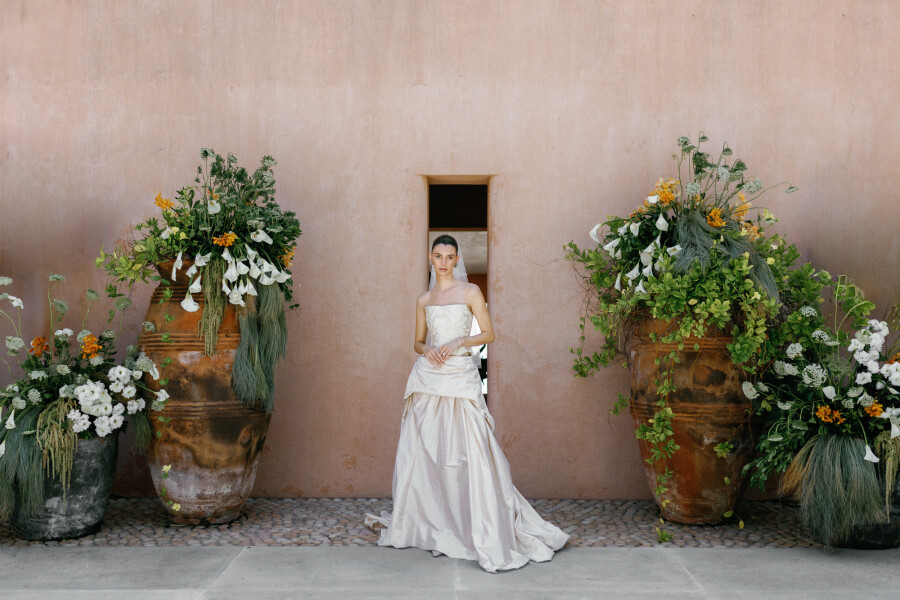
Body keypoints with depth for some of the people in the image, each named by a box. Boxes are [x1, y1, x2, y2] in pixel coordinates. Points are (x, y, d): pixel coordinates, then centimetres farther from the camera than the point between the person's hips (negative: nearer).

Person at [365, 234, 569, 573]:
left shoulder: (469, 292, 4)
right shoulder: (424, 300, 14)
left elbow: (488, 333, 2)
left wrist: (460, 341, -12)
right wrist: (427, 350, -3)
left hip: (460, 376, -4)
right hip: (428, 377, 4)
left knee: (469, 450, -11)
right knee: (422, 450, 3)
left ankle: (486, 533, -6)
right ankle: (426, 523, 18)